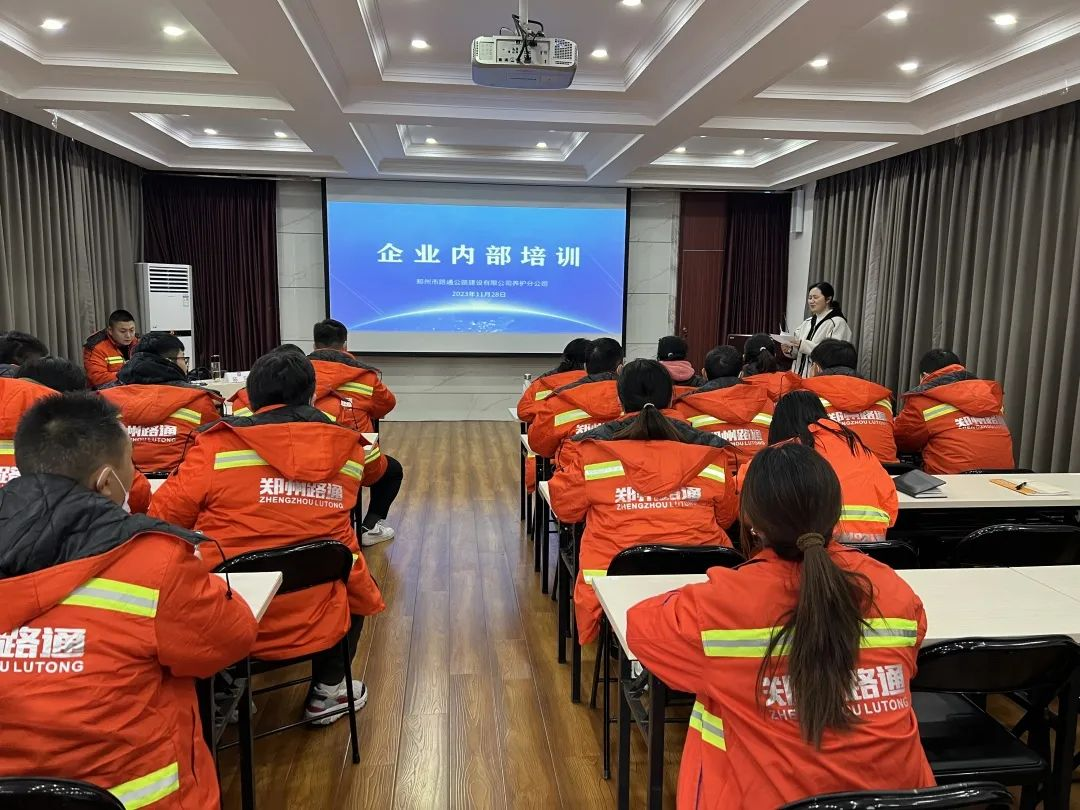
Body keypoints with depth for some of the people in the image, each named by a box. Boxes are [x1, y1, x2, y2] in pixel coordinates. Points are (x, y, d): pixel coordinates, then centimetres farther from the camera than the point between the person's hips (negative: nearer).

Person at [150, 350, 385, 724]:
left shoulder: (218, 445, -10)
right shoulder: (347, 449, -2)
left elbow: (163, 518, -3)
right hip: (316, 624, 1)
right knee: (358, 581, 32)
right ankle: (327, 690, 32)